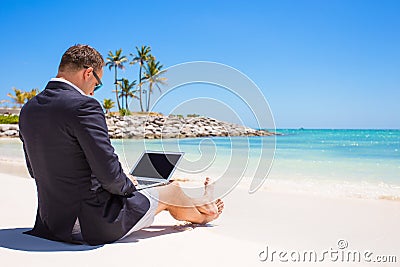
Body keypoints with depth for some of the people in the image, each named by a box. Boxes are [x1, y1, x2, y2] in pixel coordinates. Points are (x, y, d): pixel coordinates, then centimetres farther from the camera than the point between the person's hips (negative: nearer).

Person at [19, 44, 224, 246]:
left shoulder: (28, 109, 4)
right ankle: (202, 213, 47)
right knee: (171, 192, 13)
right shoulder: (83, 106, -22)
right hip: (95, 224, -9)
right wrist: (128, 184, 0)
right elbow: (109, 173, -24)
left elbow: (35, 170, 14)